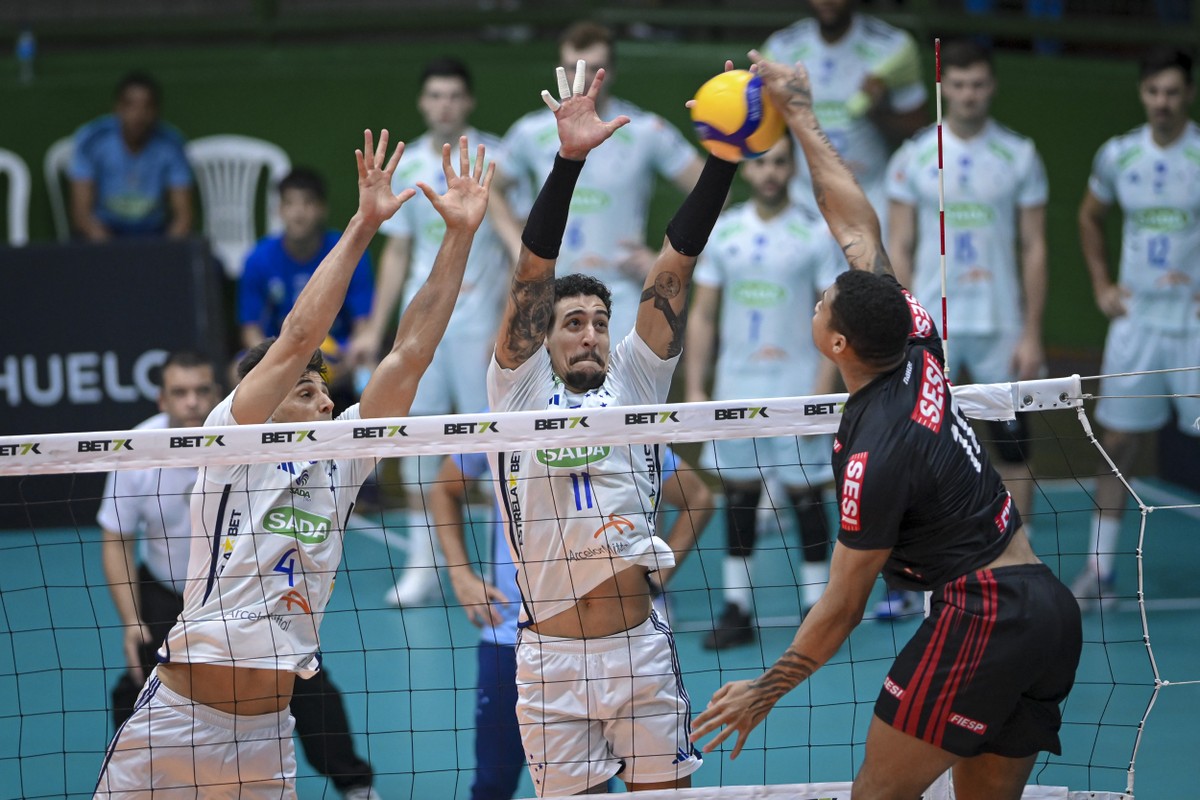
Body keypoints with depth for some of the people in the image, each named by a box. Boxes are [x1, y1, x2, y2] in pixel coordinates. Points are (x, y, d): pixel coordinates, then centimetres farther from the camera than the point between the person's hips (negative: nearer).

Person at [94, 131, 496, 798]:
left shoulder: (339, 462, 11)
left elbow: (410, 355, 7)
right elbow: (299, 337, -11)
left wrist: (461, 235, 3)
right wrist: (364, 225, -10)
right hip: (175, 715, -5)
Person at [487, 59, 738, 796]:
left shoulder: (633, 381, 10)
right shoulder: (520, 390, 6)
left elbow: (675, 268, 3)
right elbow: (532, 275, -5)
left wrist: (724, 158, -6)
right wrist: (568, 160, -17)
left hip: (640, 647, 1)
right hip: (552, 656, -1)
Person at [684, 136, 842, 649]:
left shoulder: (815, 233, -4)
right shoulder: (722, 232, 7)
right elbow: (702, 315, 10)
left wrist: (821, 394, -13)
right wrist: (695, 388, 4)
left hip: (795, 387, -4)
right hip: (734, 385, 4)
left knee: (804, 492, -2)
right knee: (738, 493, 6)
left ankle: (816, 610, 5)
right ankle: (737, 611, 13)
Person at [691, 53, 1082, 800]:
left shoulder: (877, 455, -18)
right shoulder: (915, 347, 3)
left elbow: (842, 607, -11)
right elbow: (859, 226, 13)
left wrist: (765, 690, 0)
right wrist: (801, 114, 17)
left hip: (983, 614, -9)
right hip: (1051, 606, 9)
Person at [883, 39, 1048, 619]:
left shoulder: (1019, 157, 1)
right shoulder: (912, 158, 2)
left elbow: (1034, 249, 2)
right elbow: (899, 249, 3)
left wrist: (1031, 334, -4)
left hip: (1002, 329, 0)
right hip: (931, 330, 0)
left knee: (1012, 449, 4)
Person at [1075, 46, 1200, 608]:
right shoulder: (1117, 156, 4)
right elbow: (1090, 219, 22)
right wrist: (1101, 285, 13)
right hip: (1135, 320, 4)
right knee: (1117, 445, 7)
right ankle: (1100, 571, 15)